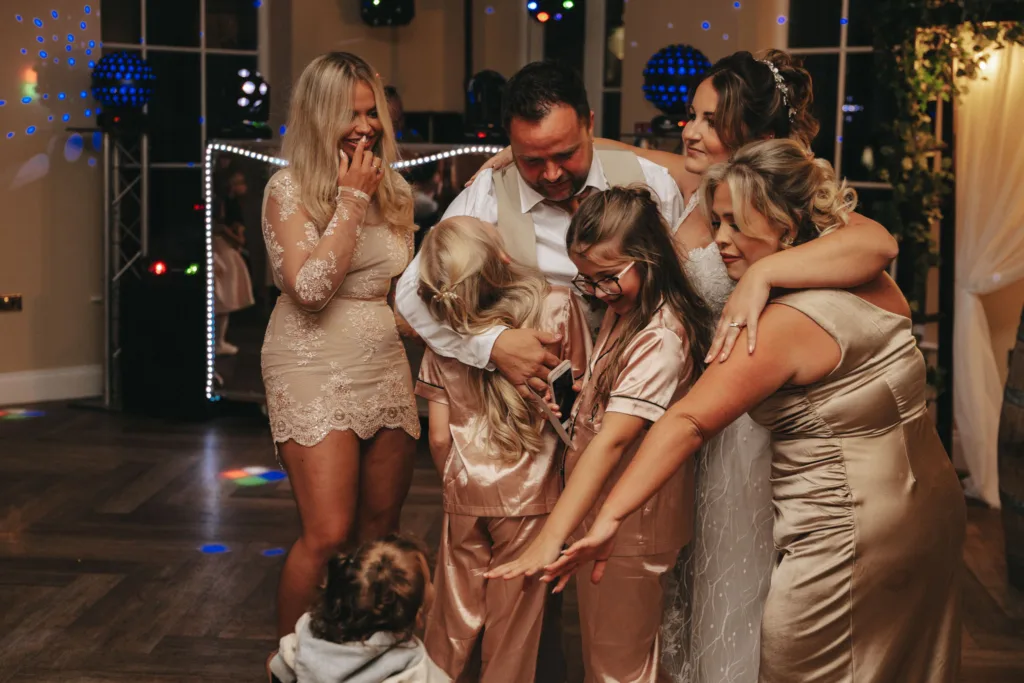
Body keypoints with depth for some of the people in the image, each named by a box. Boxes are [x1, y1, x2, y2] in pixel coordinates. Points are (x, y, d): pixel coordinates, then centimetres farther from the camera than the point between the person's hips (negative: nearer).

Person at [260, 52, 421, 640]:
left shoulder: (396, 191, 11)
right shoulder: (289, 190, -7)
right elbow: (309, 288, -19)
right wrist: (351, 199, -16)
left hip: (387, 370, 6)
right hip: (315, 373, -6)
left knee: (380, 528, 9)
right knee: (328, 536, -11)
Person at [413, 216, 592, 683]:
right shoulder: (558, 308, -10)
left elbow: (439, 437, -1)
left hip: (465, 494, 2)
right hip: (531, 492, -2)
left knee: (455, 617, 16)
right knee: (513, 624, 11)